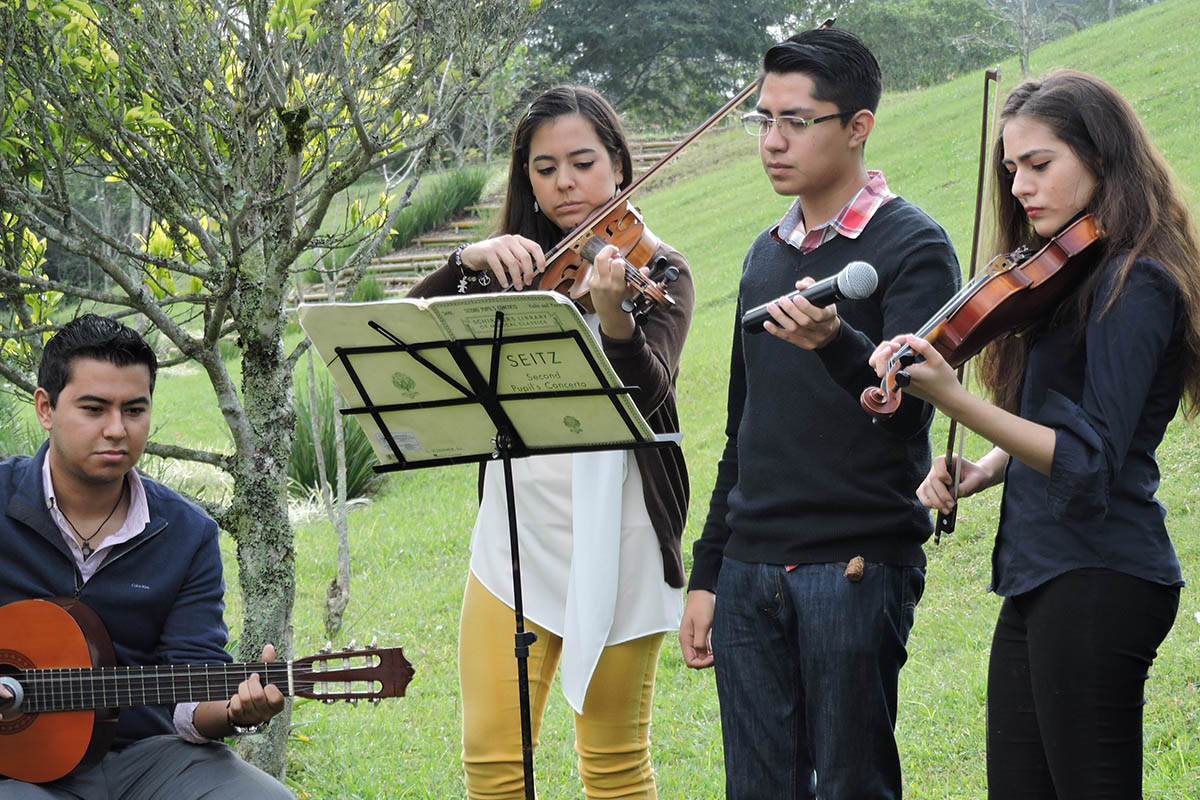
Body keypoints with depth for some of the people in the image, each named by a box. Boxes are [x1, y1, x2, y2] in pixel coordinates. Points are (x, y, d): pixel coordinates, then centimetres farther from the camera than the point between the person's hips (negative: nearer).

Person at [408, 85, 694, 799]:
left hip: (614, 541, -3)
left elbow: (647, 393, -19)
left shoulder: (656, 272, -1)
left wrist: (613, 313, -38)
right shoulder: (511, 270, 11)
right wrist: (468, 262, -17)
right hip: (516, 532, 4)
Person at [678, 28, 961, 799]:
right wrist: (707, 573, 18)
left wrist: (837, 345, -39)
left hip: (857, 567, -6)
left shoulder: (913, 246, -5)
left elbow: (909, 404, -19)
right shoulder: (767, 254, 15)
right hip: (751, 572, 6)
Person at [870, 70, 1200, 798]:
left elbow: (1090, 463, -22)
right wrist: (985, 470, 1)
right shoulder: (1067, 276, 15)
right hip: (1041, 576, 10)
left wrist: (952, 397, -31)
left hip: (1095, 579, -10)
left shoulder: (1134, 285, -14)